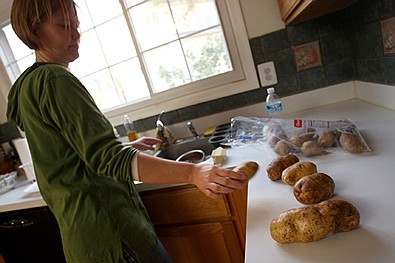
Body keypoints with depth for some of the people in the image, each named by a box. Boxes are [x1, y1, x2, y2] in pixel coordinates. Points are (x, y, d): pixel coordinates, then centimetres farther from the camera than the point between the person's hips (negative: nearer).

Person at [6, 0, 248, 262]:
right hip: (107, 231, -10)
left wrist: (127, 148, 17)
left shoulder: (29, 85, 13)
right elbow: (107, 160, -29)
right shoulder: (55, 80, -19)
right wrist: (192, 173, -36)